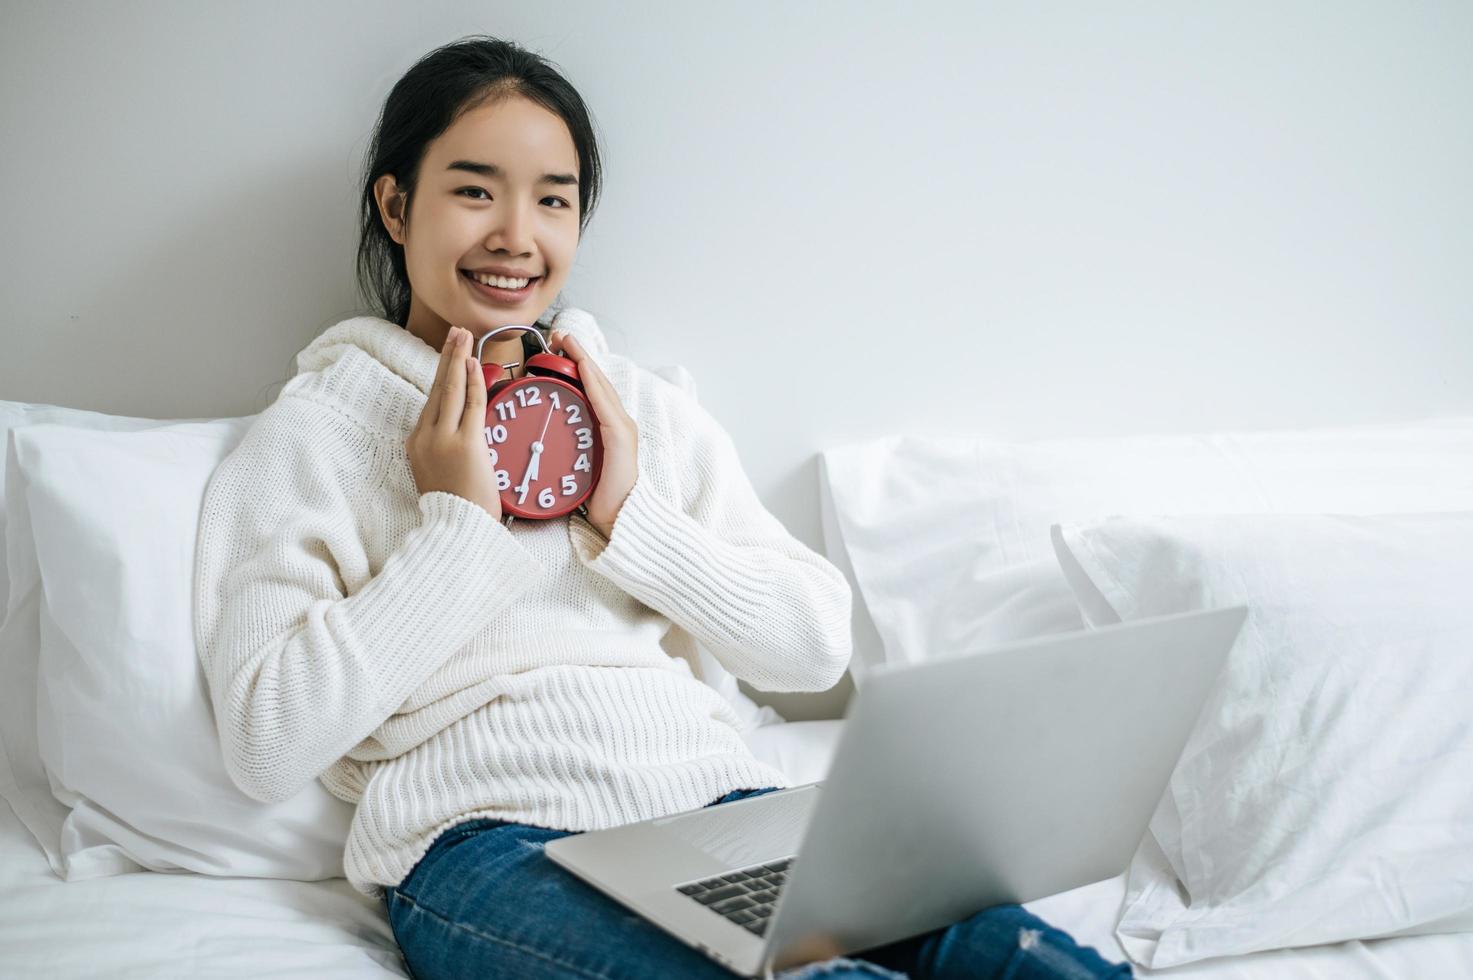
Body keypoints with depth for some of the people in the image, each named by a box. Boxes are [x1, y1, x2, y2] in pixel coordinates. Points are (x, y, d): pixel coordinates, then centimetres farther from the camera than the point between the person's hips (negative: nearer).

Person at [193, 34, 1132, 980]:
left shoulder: (649, 407, 20)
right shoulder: (307, 437, 8)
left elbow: (818, 644, 13)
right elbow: (267, 745, -4)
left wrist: (630, 519, 1)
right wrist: (454, 527, -5)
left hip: (715, 796, 4)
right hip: (485, 839, -4)